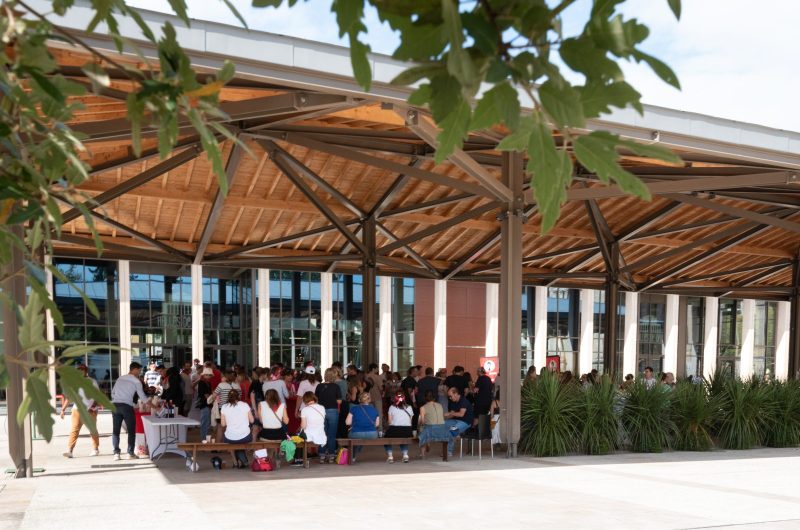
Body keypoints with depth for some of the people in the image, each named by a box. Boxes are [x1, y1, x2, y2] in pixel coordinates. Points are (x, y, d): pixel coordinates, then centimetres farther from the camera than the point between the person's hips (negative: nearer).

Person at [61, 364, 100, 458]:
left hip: (90, 410, -1)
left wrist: (94, 405, -18)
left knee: (93, 430, 7)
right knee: (74, 430, -10)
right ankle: (69, 450, -15)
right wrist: (63, 409, 2)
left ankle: (95, 449, 21)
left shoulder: (92, 382, 2)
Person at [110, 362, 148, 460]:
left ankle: (116, 453, 1)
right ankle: (130, 453, 5)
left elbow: (113, 392, 19)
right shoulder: (136, 381, 2)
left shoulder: (120, 379, 18)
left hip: (115, 405, 5)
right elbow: (142, 396, 4)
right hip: (127, 406, -5)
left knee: (115, 430, 7)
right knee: (131, 430, 6)